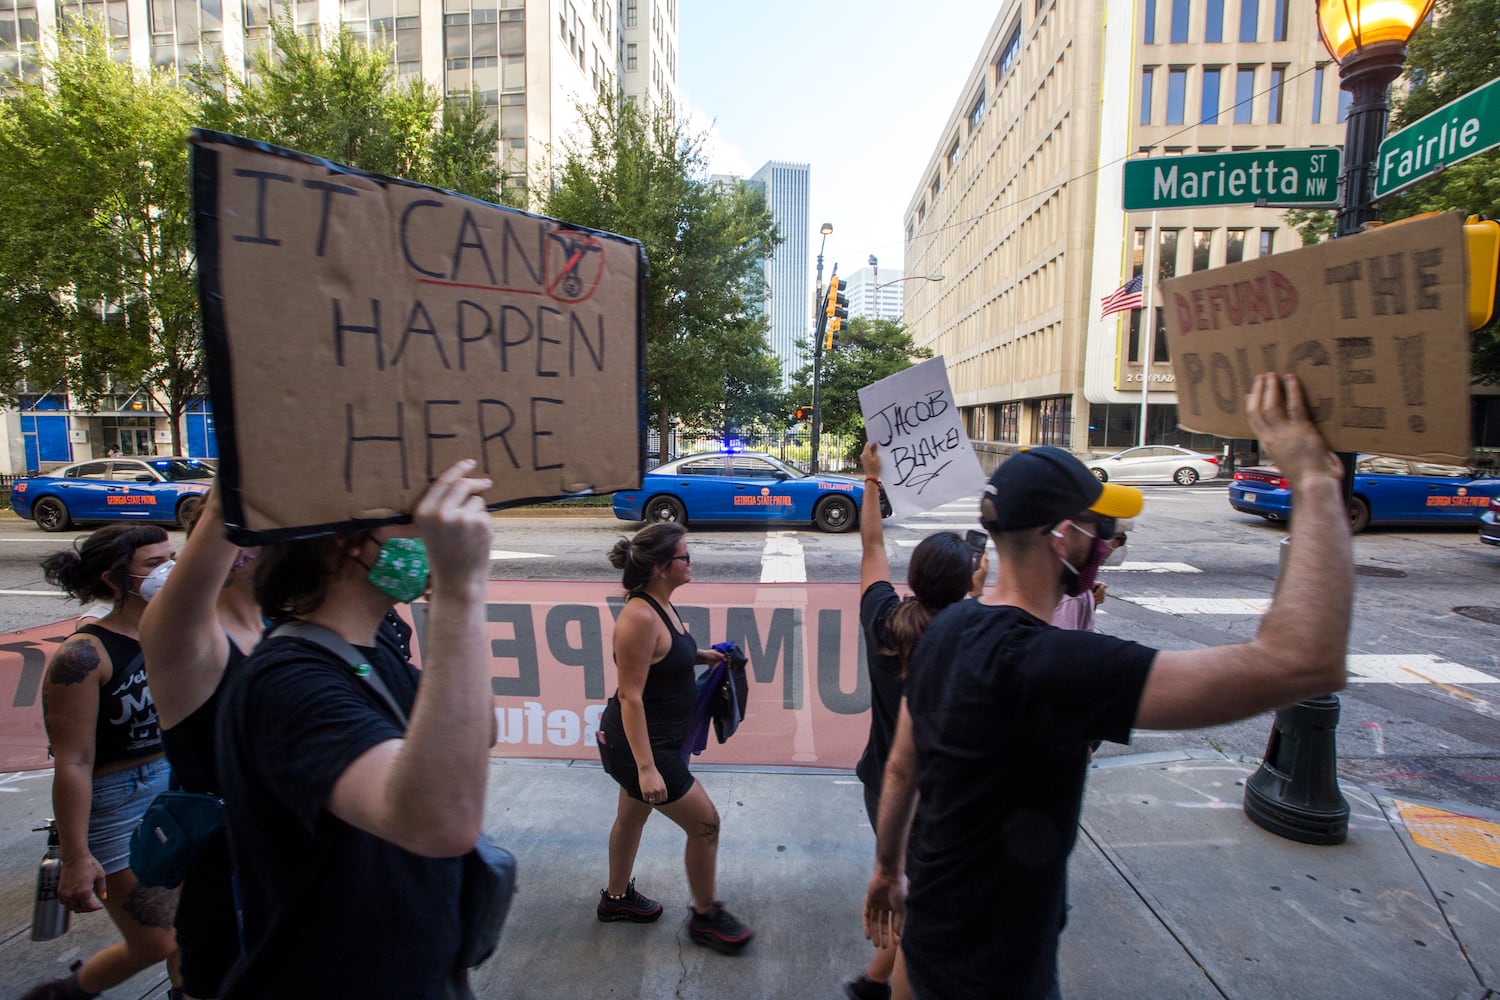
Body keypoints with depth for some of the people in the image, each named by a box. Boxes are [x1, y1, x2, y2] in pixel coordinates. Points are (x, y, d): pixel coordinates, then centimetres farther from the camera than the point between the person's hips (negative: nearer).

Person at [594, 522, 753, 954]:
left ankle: (617, 897, 48)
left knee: (632, 817, 26)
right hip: (641, 744, -9)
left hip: (656, 739, 9)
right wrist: (646, 768, -26)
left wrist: (699, 655, 5)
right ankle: (706, 917, 25)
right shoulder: (639, 616, -28)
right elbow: (630, 696, -27)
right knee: (705, 823, 3)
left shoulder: (660, 605, 0)